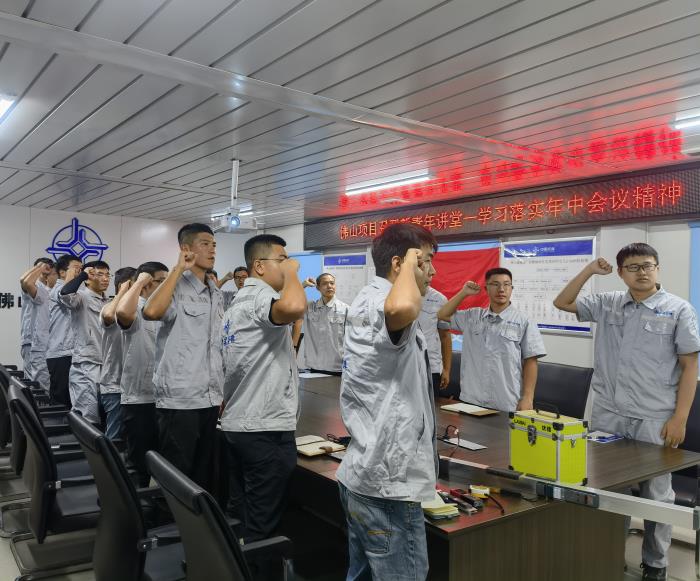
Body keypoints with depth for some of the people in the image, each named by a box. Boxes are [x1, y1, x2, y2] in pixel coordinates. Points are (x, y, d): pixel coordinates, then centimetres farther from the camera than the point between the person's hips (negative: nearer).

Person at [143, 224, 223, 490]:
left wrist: (223, 392, 16)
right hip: (179, 399, -7)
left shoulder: (217, 295, 13)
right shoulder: (175, 287, -8)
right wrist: (178, 269, -20)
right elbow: (151, 311, -31)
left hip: (210, 399, 7)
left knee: (204, 473, 16)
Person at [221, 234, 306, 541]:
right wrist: (291, 274, -18)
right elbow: (294, 308, -38)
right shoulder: (261, 295, -15)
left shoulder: (240, 299, 17)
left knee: (239, 514, 18)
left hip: (238, 423, 10)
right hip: (266, 428, -10)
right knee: (259, 525, 1)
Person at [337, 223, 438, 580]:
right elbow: (403, 309, -44)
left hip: (364, 474, 10)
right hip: (387, 482, -10)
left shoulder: (368, 301, 14)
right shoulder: (380, 302, -20)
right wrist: (409, 263, -25)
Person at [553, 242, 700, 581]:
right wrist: (589, 271, 0)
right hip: (606, 414, 3)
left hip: (654, 420, -3)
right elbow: (562, 303, 12)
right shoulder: (607, 304, 6)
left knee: (655, 494, 9)